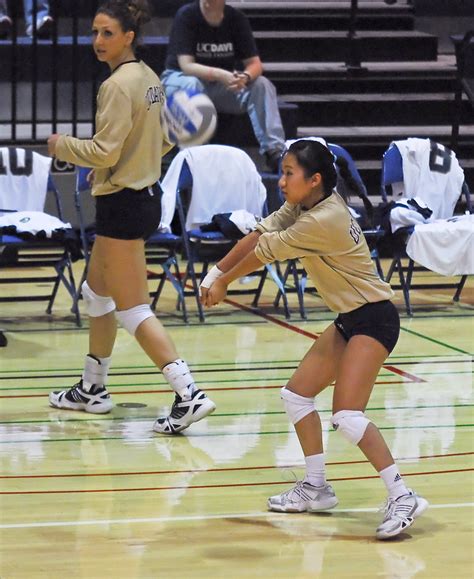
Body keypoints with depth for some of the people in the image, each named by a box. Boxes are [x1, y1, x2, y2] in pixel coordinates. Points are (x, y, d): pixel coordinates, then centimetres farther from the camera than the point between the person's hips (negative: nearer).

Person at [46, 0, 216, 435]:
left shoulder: (119, 85, -19)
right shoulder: (149, 78, 9)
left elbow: (104, 152, -22)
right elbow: (166, 139, 18)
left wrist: (63, 146, -7)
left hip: (122, 203, -10)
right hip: (146, 194, 10)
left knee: (132, 310, -6)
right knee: (97, 292, 23)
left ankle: (189, 394, -13)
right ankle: (93, 389, 33)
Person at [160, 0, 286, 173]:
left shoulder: (237, 18, -5)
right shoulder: (186, 16, -16)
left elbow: (255, 64, -9)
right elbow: (186, 65, -23)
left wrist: (245, 77, -33)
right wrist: (220, 74, -40)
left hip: (223, 85, 4)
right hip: (180, 79, -4)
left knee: (262, 85, -20)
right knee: (191, 85, -38)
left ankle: (274, 151, -27)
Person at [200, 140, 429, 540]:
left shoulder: (323, 221, -25)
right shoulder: (304, 206, 1)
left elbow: (265, 252, -13)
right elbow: (258, 235, 4)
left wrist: (224, 281, 1)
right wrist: (216, 274, -2)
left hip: (373, 319, -10)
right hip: (349, 319, 10)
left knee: (347, 416, -20)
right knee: (297, 395, 14)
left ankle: (403, 498, -16)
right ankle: (316, 488, 23)